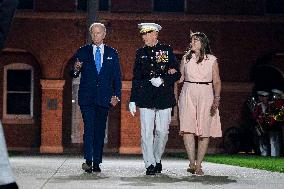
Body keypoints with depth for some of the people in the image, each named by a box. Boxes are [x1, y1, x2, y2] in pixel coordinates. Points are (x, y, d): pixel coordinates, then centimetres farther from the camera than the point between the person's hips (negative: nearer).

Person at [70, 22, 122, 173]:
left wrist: (116, 95, 0)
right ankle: (88, 160, -17)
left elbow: (117, 77, 10)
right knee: (89, 128, -13)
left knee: (100, 130, 3)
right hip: (86, 97, -1)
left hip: (104, 97, 1)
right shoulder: (82, 52, 9)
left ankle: (97, 162, 7)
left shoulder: (112, 53, 11)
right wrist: (76, 69, -15)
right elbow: (74, 75, 8)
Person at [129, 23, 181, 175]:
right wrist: (133, 100, 6)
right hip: (146, 98, 1)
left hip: (164, 98, -1)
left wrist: (163, 81, -13)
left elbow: (176, 74, 4)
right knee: (146, 133, -6)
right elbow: (136, 78, 11)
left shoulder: (167, 50, 6)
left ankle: (157, 159, 23)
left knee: (162, 132, 3)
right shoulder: (141, 52, 11)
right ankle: (150, 164, -1)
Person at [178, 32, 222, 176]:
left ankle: (198, 164, 3)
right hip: (188, 95, 1)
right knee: (187, 129, -15)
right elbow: (180, 77, 15)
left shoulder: (212, 60, 6)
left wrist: (216, 99, -6)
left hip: (205, 95, -1)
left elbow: (216, 82, 4)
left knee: (204, 131, -3)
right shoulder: (186, 58, 12)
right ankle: (192, 163, -15)